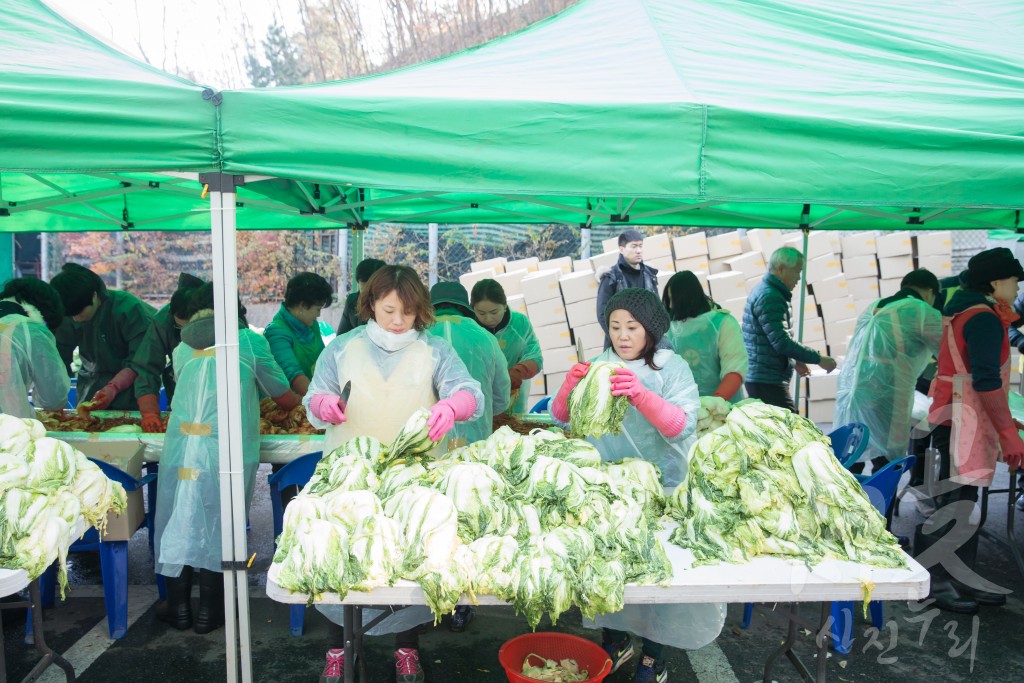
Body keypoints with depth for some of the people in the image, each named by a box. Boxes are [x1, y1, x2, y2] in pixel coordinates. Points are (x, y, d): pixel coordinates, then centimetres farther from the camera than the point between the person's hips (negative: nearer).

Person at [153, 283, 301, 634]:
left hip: (181, 444, 3)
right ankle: (209, 611, 18)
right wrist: (299, 401, 35)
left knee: (179, 520, 13)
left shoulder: (182, 349, 15)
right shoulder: (250, 342, 5)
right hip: (228, 448, -3)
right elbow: (285, 398, 11)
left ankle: (179, 607, 24)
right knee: (218, 525, 7)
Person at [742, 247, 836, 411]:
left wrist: (794, 360, 21)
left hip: (758, 378, 11)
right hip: (767, 381, -11)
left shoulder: (763, 290, 16)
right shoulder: (770, 296, -17)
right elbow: (782, 342, -24)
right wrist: (818, 359, -17)